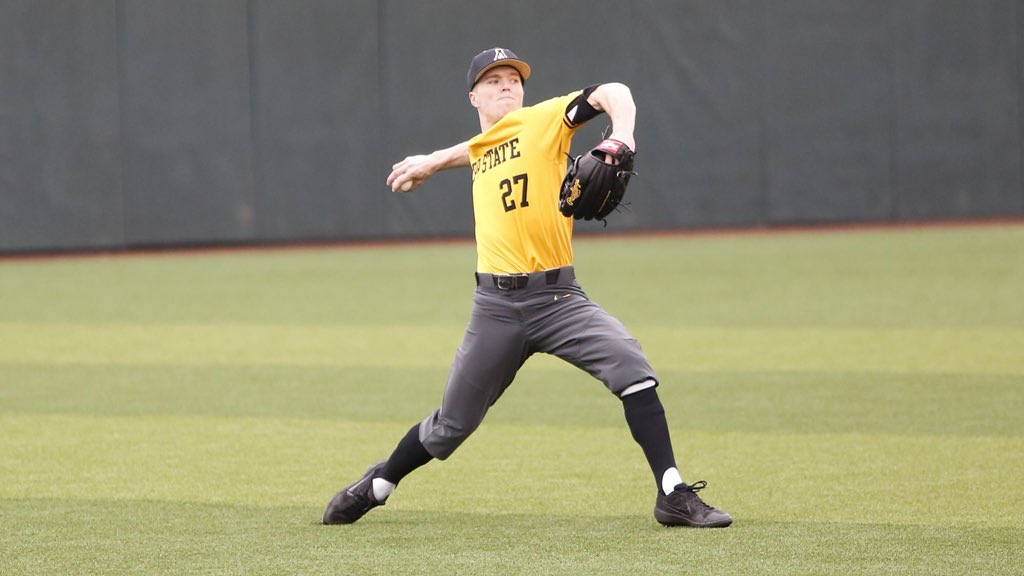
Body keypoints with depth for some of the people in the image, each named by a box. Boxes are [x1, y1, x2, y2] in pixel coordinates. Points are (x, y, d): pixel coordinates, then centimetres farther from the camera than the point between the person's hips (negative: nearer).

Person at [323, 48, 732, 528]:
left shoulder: (543, 120, 1)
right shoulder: (480, 147, 16)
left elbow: (612, 93, -14)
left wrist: (621, 139, -32)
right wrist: (431, 162, 53)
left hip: (558, 299, -3)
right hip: (496, 307, 3)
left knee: (630, 364, -26)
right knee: (451, 426, 10)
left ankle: (673, 496, -23)